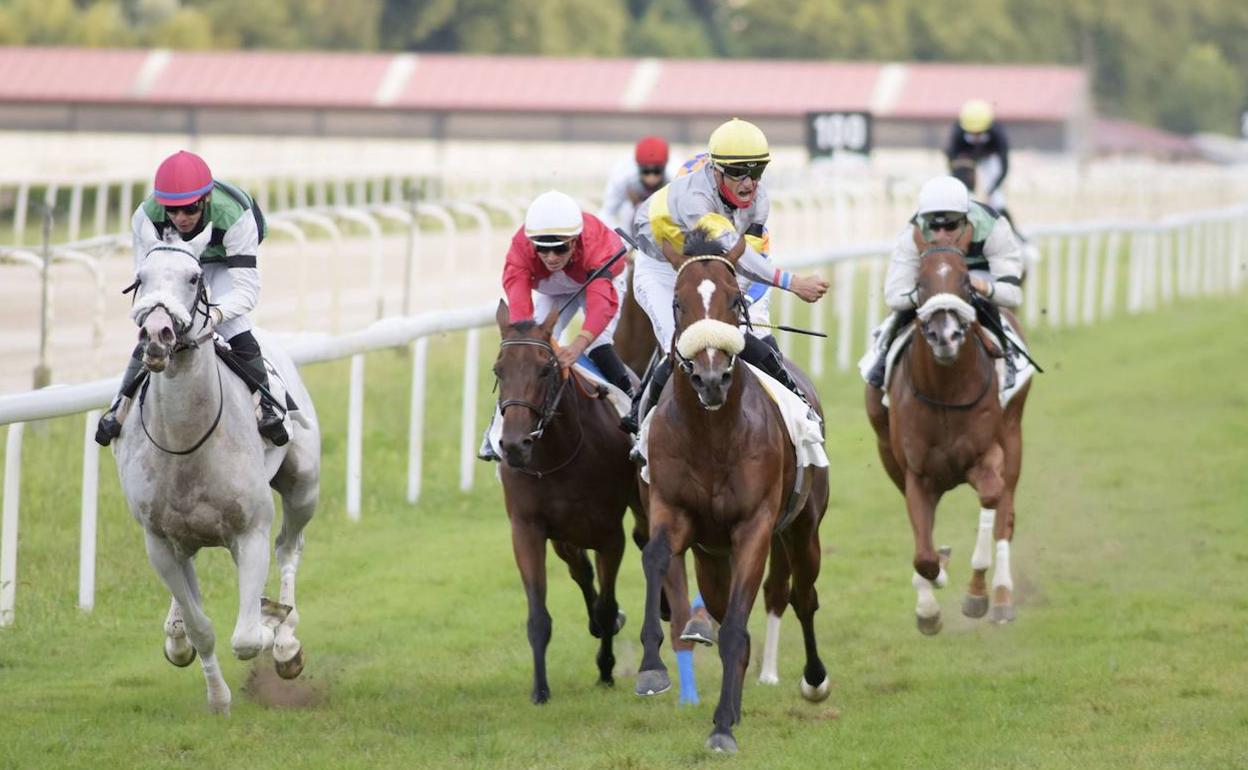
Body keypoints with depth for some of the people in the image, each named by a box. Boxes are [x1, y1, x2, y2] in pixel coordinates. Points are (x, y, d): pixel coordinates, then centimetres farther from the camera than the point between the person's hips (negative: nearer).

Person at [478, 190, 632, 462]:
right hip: (554, 292, 3)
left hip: (601, 280, -3)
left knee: (598, 346, -27)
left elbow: (602, 302, -59)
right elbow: (518, 304, -50)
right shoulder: (521, 247, -38)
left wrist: (579, 344, -77)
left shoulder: (595, 244, -46)